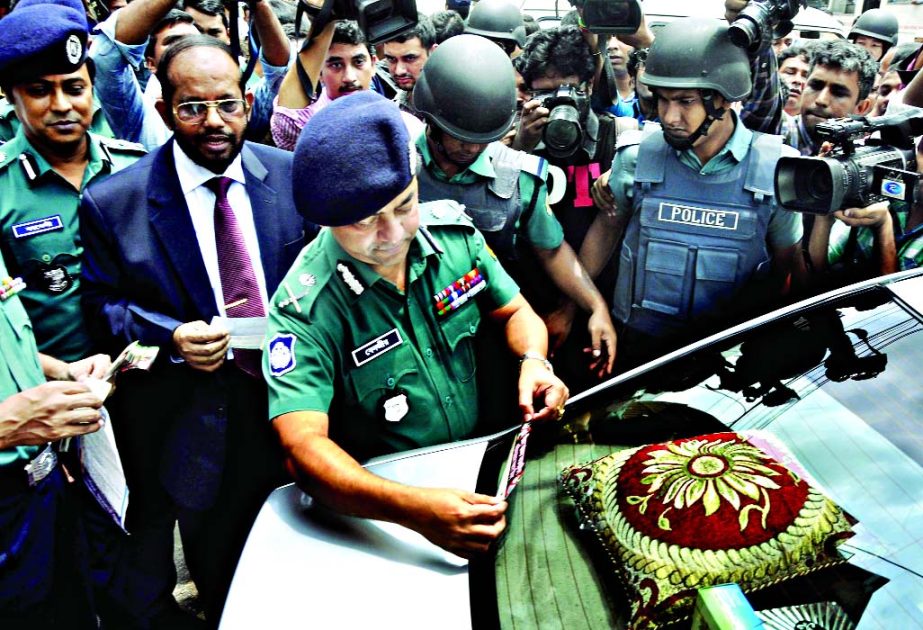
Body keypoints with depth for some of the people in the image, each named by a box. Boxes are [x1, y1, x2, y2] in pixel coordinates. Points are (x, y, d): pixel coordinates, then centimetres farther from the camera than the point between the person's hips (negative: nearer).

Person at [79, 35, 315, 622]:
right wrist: (172, 337, -21)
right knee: (222, 582, 20)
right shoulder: (112, 203, -11)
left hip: (288, 403, 3)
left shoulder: (292, 175, -3)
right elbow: (102, 304, -4)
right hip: (192, 425, -2)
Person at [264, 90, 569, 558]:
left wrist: (534, 362, -14)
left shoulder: (453, 230, -3)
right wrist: (411, 509, -46)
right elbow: (303, 446, -30)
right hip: (379, 505, -4)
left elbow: (514, 312, 10)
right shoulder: (306, 309, -20)